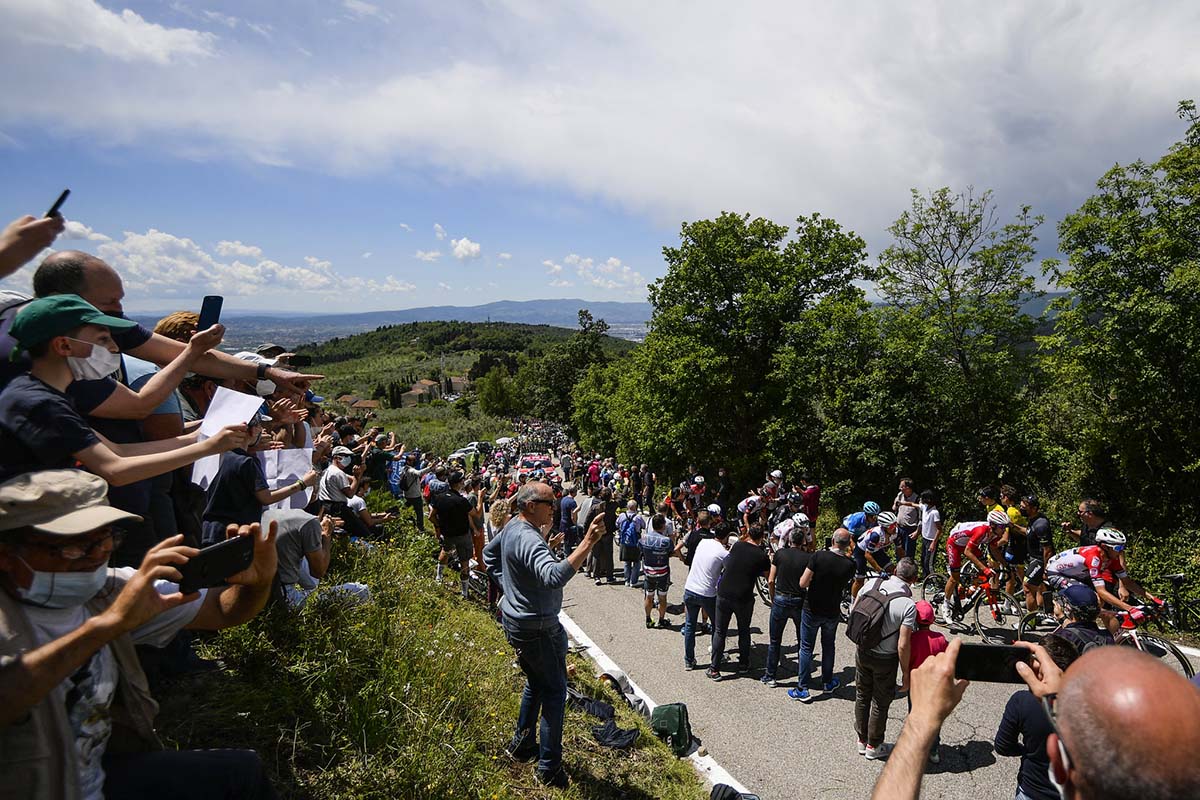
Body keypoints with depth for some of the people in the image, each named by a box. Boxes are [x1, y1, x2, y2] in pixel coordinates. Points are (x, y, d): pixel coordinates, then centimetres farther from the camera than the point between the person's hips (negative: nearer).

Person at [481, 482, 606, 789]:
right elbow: (554, 576, -46)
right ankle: (549, 766, 14)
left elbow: (489, 553, 22)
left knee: (535, 681, 25)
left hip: (515, 621, 10)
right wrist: (588, 542, -51)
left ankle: (522, 743, 39)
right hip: (536, 628, -10)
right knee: (555, 691, 4)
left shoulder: (511, 527, 3)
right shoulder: (529, 540, -29)